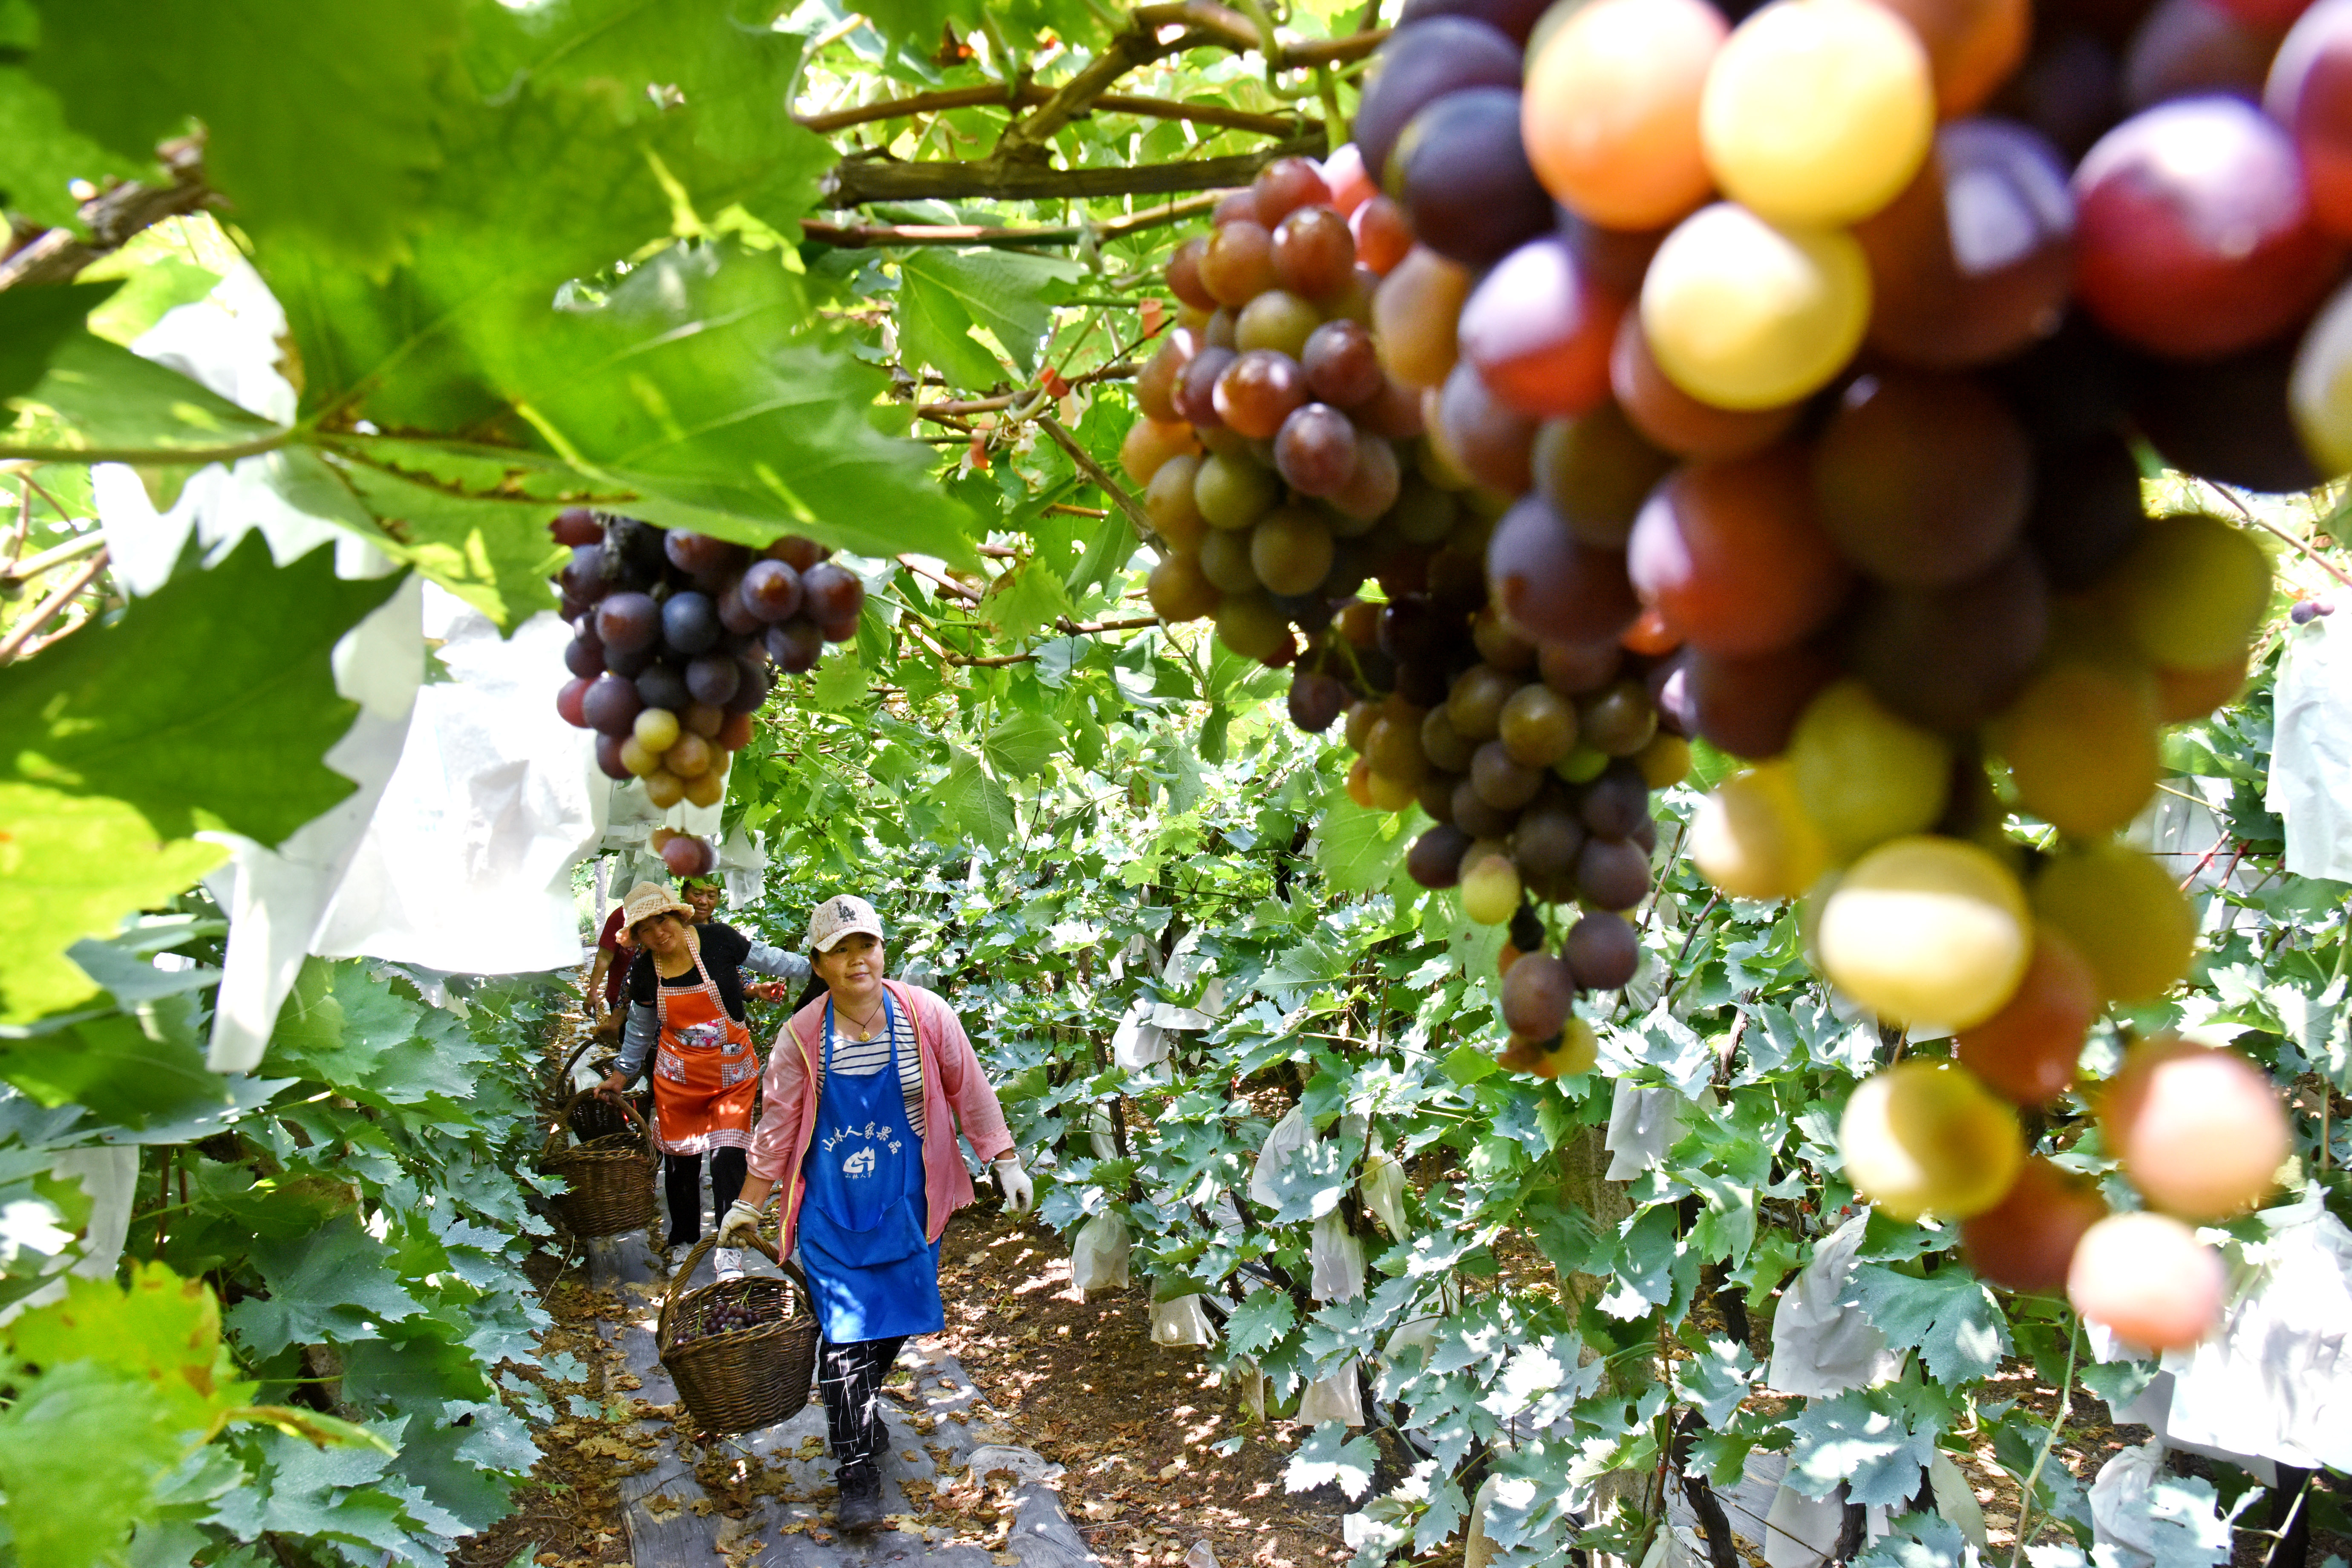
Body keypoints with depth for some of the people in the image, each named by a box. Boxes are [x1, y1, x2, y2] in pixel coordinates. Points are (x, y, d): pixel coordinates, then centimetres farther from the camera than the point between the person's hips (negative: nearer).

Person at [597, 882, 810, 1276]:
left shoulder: (718, 940, -13)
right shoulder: (644, 973, -4)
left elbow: (772, 961, -1)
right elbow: (640, 1031, 13)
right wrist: (622, 1075, 16)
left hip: (732, 1073, -2)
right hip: (678, 1077, 3)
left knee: (727, 1157, -10)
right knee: (681, 1159, 10)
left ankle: (729, 1254, -1)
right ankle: (684, 1241, 32)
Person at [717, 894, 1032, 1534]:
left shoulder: (926, 1016, -11)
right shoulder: (802, 1037, -10)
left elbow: (970, 1092, -1)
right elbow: (778, 1125, 1)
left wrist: (1007, 1163, 0)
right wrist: (748, 1205, 5)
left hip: (906, 1199, 1)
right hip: (833, 1206, -1)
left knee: (896, 1318, 13)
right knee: (845, 1332, -4)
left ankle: (863, 1409, 42)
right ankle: (857, 1470, 8)